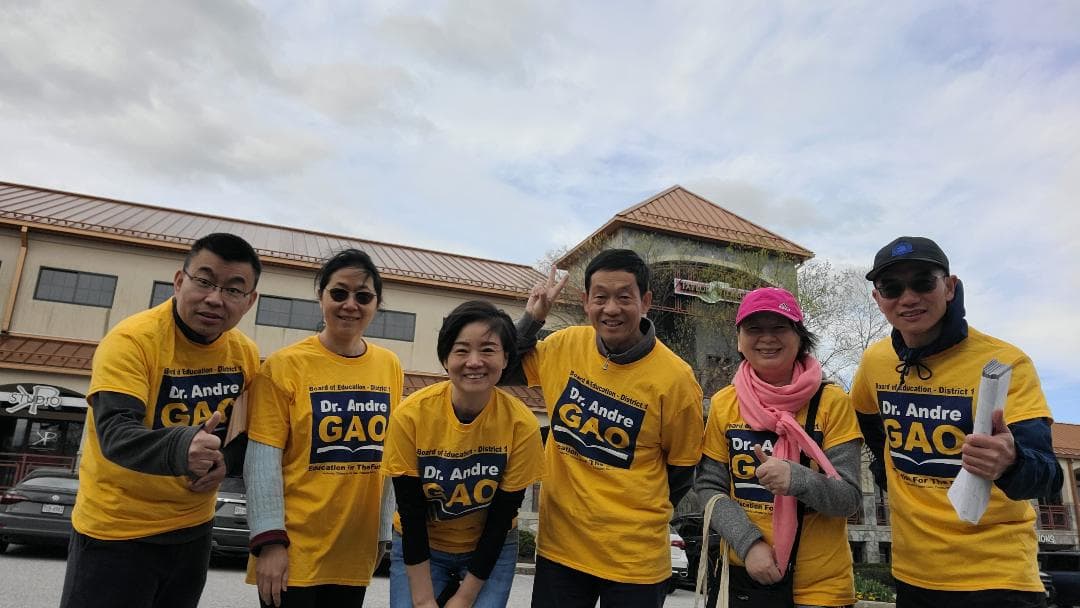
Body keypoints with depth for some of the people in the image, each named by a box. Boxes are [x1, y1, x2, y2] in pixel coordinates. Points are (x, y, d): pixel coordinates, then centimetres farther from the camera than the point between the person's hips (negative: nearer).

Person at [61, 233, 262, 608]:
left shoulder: (246, 353, -2)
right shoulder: (132, 339, -19)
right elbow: (115, 433, -31)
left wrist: (226, 461, -11)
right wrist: (181, 448, -50)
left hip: (194, 527, 6)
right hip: (117, 528, -5)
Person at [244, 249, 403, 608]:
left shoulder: (390, 367, 2)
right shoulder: (284, 366, -9)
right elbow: (262, 461, -10)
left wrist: (384, 533, 12)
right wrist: (269, 541, -14)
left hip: (356, 554, 4)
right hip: (292, 551, -4)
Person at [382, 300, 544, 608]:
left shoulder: (521, 424, -21)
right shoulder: (410, 415, -21)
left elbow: (502, 517, -12)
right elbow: (410, 513, -14)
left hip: (491, 548, 0)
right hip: (419, 547, 0)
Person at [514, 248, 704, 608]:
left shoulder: (675, 378, -15)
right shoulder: (564, 346, -5)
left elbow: (682, 468, -2)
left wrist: (640, 519, 7)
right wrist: (532, 317, -4)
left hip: (634, 555, -3)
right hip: (559, 542, 4)